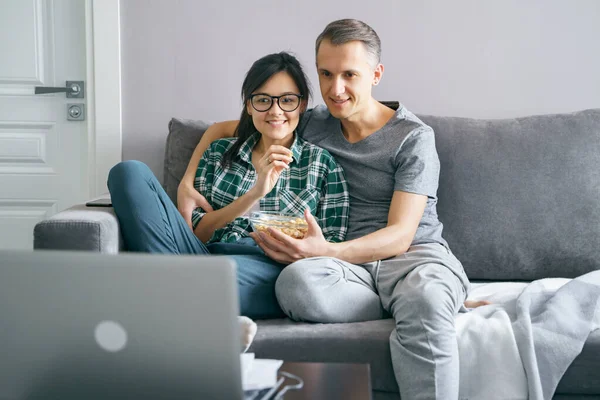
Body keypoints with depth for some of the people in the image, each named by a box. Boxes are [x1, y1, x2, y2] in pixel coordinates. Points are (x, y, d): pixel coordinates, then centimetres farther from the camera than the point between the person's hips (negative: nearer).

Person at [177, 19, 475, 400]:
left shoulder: (413, 137, 0)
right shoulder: (312, 125, 13)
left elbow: (400, 235, -9)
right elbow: (222, 129, 25)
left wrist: (326, 251, -27)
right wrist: (186, 183, 5)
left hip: (415, 254, -3)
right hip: (348, 260, 4)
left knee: (425, 298, -42)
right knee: (296, 280, -35)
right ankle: (411, 304, -19)